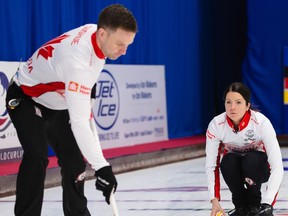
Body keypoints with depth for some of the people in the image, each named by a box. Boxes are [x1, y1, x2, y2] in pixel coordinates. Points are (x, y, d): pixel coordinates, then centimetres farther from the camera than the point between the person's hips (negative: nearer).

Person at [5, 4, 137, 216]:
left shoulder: (95, 31, -15)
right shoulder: (78, 60, -40)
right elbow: (78, 122, -43)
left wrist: (88, 92, 16)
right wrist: (101, 166, -43)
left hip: (57, 104, 8)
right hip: (26, 100, -8)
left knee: (74, 158, 7)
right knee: (37, 157, -26)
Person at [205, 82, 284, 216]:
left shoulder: (261, 122, -31)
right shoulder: (216, 125, -24)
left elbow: (277, 166, -34)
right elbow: (211, 166, -18)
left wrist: (267, 203, -44)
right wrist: (215, 200, -29)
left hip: (258, 167, -2)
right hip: (234, 170, 2)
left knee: (251, 159, -34)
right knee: (228, 161, -32)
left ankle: (255, 205, -10)